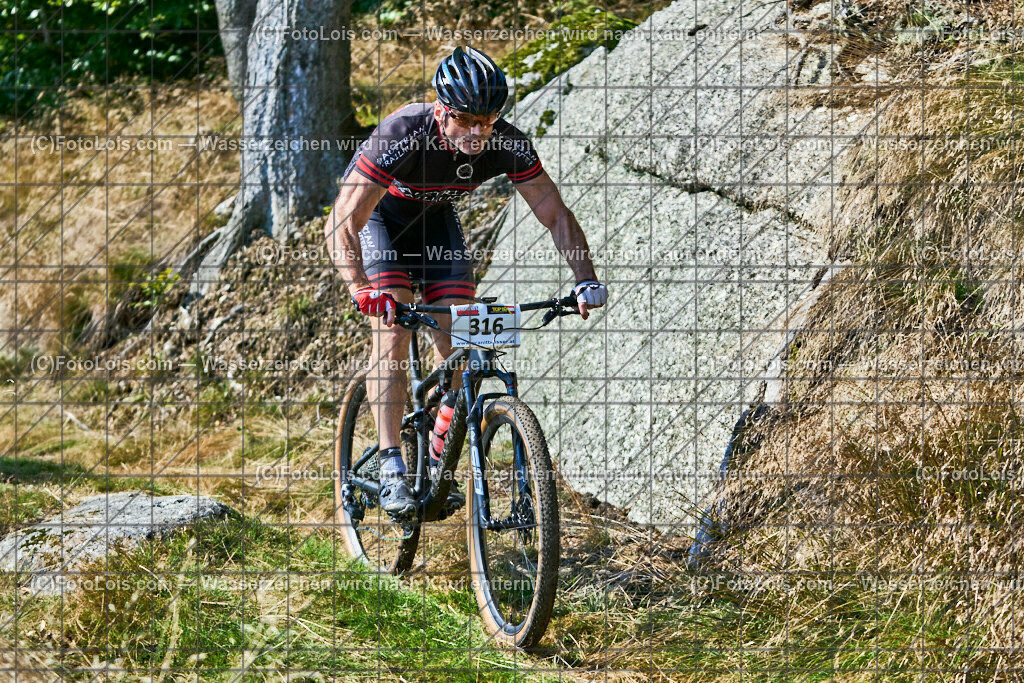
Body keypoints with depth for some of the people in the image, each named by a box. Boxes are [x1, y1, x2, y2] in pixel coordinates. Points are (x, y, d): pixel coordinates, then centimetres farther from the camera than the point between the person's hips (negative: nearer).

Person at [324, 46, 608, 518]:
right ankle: (391, 468, -22)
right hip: (376, 213, -4)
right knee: (393, 327, -22)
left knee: (455, 338, -8)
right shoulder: (402, 137, -40)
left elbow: (556, 215, -21)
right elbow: (342, 223, -42)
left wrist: (586, 280, -35)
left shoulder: (508, 146, -28)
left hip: (434, 216, 4)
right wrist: (361, 289, -56)